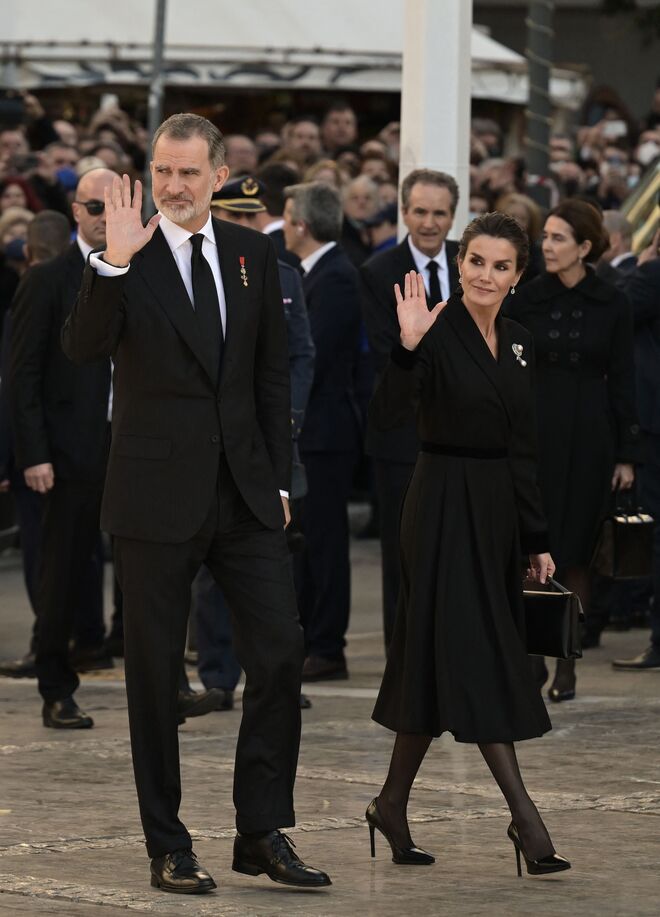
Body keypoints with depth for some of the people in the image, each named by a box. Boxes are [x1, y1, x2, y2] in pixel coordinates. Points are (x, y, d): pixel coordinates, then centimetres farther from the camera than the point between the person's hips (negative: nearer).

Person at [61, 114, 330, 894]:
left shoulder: (251, 253, 8)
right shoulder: (126, 259, -5)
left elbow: (272, 374, 13)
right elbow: (81, 347, -21)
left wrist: (278, 478, 9)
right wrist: (113, 262, -32)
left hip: (244, 493, 4)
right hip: (156, 497, -4)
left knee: (279, 653, -1)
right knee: (155, 675, 3)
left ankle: (262, 835, 9)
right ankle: (168, 849, 11)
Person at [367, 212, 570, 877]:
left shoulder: (519, 344, 11)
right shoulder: (436, 333, -10)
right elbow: (386, 416, -22)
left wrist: (536, 541, 15)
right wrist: (407, 346, -36)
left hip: (497, 509, 7)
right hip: (445, 504, -7)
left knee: (438, 658, 11)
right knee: (474, 652, -8)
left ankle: (392, 804, 19)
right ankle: (523, 815, -9)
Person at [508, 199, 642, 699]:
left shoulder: (612, 304, 0)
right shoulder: (526, 298, 1)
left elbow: (622, 380, 2)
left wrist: (627, 453, -1)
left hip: (588, 437, 0)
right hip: (534, 432, 0)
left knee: (576, 552, 4)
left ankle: (567, 665, 10)